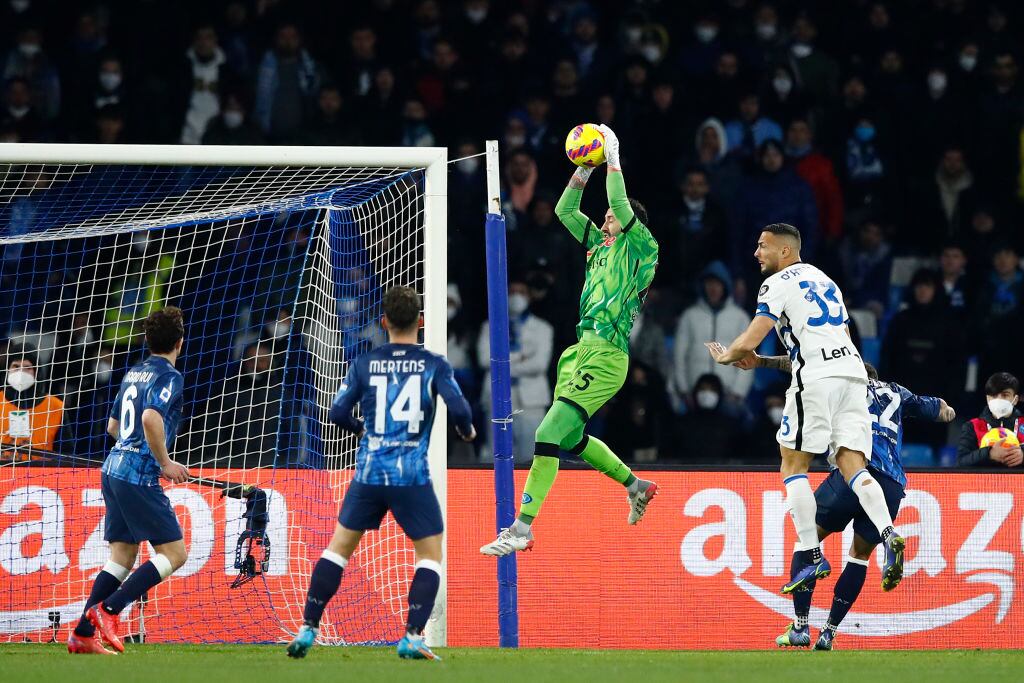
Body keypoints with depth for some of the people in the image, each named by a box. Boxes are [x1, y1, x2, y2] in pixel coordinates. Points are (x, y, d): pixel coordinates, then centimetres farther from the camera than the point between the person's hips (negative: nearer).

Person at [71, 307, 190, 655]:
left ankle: (83, 635, 7)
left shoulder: (133, 375, 16)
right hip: (139, 477, -9)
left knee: (122, 557, 12)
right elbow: (151, 418, -27)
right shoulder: (169, 377, -10)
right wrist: (165, 462, -16)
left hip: (113, 469, 9)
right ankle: (108, 610, -12)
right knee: (174, 553, -4)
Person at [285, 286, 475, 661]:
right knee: (430, 553, 8)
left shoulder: (364, 363, 3)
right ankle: (412, 638, -6)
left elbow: (338, 412, 2)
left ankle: (308, 630, 11)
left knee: (339, 546, 15)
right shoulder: (434, 364, -1)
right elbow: (458, 408, -10)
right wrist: (467, 430, 12)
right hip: (412, 476, -2)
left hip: (368, 473, 2)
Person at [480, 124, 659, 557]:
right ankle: (636, 485, 35)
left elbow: (622, 205, -17)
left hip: (605, 358, -10)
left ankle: (522, 529, -16)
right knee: (570, 437, 18)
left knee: (550, 433, -15)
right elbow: (565, 211, 22)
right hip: (583, 351, 10)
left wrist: (612, 161, -11)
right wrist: (582, 172, 11)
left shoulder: (639, 246, -3)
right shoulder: (599, 244, 18)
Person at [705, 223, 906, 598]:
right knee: (853, 466, -1)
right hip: (853, 372, 7)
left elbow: (748, 343, -5)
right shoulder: (825, 281, 28)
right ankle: (889, 535, -25)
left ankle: (811, 556, -3)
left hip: (817, 377, -7)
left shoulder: (779, 283, 3)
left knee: (793, 465, 3)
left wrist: (725, 356, 19)